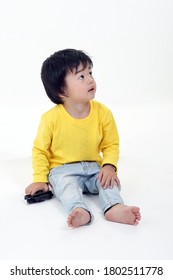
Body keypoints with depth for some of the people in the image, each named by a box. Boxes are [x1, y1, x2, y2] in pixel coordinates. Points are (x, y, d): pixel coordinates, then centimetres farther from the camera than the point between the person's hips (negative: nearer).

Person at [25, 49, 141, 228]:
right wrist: (40, 179, -10)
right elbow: (40, 149, -3)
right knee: (67, 184, -32)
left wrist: (109, 166, -17)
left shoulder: (103, 113, -7)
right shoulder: (51, 118, -13)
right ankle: (80, 211, -54)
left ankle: (114, 208, -44)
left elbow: (111, 144, 1)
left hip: (93, 167, 3)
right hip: (62, 170, -3)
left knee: (109, 180, -23)